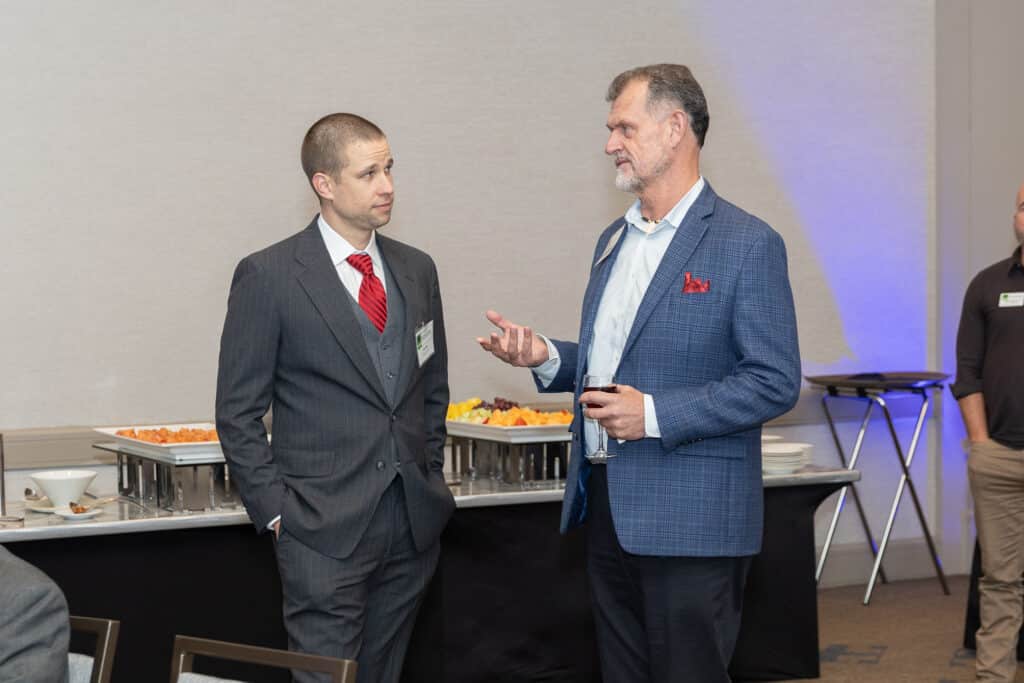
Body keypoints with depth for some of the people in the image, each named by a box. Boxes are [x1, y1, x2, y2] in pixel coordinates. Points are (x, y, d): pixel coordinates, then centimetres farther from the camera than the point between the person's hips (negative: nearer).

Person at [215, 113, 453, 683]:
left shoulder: (417, 269, 11)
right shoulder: (268, 276, -6)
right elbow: (239, 413, -4)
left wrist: (431, 480, 14)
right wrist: (277, 510, -8)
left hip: (415, 524, 5)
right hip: (326, 529, -5)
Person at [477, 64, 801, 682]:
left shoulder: (747, 243, -11)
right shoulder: (614, 239, 14)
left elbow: (775, 382, -14)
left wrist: (655, 414, -21)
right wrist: (547, 358, 3)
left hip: (690, 517, -7)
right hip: (607, 508, 8)